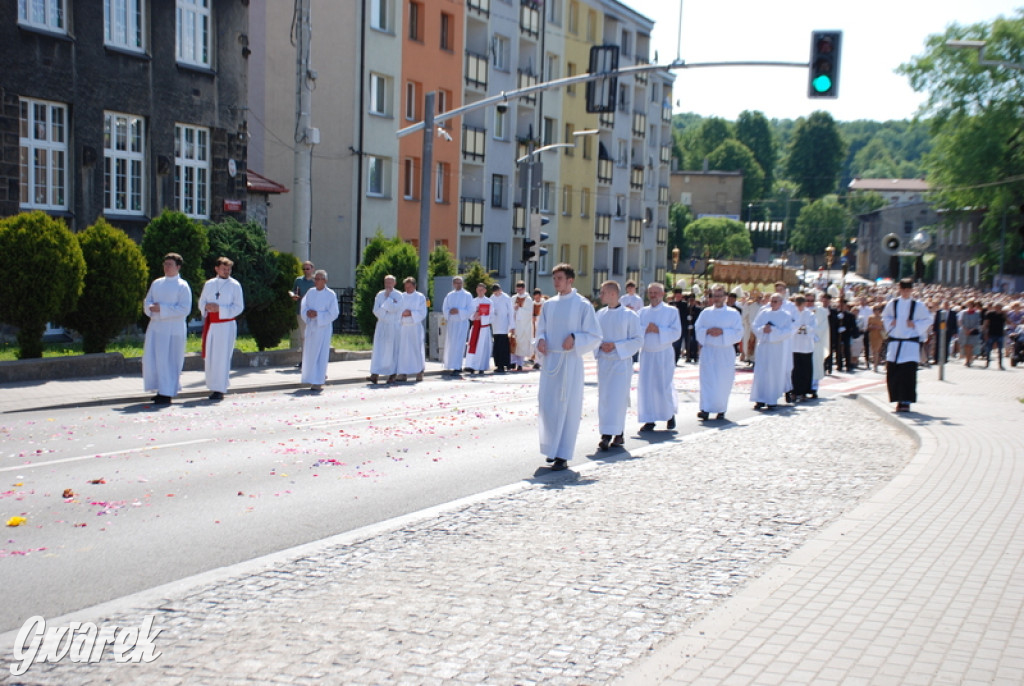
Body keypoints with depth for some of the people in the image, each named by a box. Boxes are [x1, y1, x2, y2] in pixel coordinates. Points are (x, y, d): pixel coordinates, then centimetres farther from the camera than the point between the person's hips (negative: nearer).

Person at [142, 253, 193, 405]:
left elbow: (185, 309, -12)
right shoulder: (156, 283, 15)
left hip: (173, 329, -6)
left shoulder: (182, 286, -4)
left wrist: (162, 309, -17)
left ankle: (167, 394, 3)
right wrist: (151, 308, -10)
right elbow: (147, 301, 15)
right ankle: (161, 390, 17)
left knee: (168, 361, -5)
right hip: (155, 326, 6)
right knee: (151, 359, 5)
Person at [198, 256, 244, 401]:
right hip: (210, 324, 4)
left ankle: (220, 389, -5)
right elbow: (201, 302, 16)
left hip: (226, 325, -4)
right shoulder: (209, 284, 12)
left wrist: (220, 309, -16)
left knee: (222, 357, -8)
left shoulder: (235, 285, 0)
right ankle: (213, 386, 16)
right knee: (209, 356, 6)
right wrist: (207, 306, -8)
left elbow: (239, 307, -5)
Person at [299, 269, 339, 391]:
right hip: (310, 327, 6)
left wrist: (317, 314, -19)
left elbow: (333, 313, -10)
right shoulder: (310, 293, 8)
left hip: (323, 327, -6)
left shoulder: (331, 295, -8)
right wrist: (307, 313, -14)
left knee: (320, 354, -7)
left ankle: (318, 382, -5)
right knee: (309, 353, 11)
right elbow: (303, 307, 8)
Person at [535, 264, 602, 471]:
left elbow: (595, 336, -3)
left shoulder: (583, 305, -4)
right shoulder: (549, 304, 10)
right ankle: (553, 448, 22)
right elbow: (541, 329, 19)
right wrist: (540, 340, -3)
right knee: (546, 405, 5)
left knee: (567, 407, -3)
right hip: (550, 360, 5)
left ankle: (563, 456, 2)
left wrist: (575, 339, -19)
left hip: (571, 362, -5)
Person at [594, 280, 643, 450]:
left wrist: (616, 345, -15)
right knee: (603, 398, 4)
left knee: (617, 398, -8)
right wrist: (600, 346, -6)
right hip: (603, 360, 5)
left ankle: (613, 434, -8)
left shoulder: (630, 315, -6)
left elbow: (638, 340, -6)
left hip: (621, 361, -5)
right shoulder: (600, 314, 8)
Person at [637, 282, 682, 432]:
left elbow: (676, 332, -8)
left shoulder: (671, 311, 0)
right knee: (646, 386, -1)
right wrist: (645, 329, -15)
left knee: (664, 387, 0)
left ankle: (670, 414, 26)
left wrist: (658, 330, -17)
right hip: (646, 354, 3)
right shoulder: (643, 312, 10)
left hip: (663, 354, -3)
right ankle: (649, 420, 6)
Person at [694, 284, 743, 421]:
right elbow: (697, 329, 9)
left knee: (723, 382, 2)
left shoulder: (733, 313, 2)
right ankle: (706, 409, -5)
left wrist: (722, 332, -16)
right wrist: (707, 331, -11)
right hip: (708, 351, 2)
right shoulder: (705, 312, 10)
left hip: (725, 352, -1)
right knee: (707, 380, -5)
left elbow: (738, 333, -3)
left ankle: (721, 410, 12)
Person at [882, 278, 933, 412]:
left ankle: (906, 402, -7)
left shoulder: (918, 305, 0)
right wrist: (890, 323, 0)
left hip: (911, 343, -3)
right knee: (893, 373, 2)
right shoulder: (892, 304, 7)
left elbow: (928, 319, 6)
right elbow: (885, 316, 20)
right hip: (894, 342, 3)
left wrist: (916, 325, -8)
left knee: (908, 373, -11)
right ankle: (899, 400, 16)